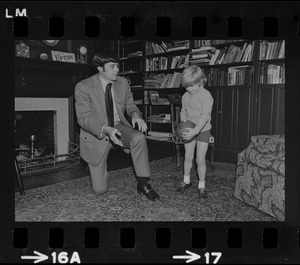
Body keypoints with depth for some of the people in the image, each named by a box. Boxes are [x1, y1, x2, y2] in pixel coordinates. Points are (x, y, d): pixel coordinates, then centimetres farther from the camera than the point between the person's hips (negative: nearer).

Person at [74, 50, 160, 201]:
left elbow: (129, 105, 9)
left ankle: (143, 184, -17)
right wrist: (106, 130, -37)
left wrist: (135, 115, -17)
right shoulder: (83, 87, -16)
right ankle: (97, 167, 34)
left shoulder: (122, 83, -3)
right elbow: (83, 118, -19)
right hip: (96, 135, -3)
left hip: (118, 127, 3)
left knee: (139, 137, -34)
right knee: (100, 189, -3)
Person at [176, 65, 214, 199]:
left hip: (203, 130, -4)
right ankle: (186, 181, 30)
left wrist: (195, 130, -37)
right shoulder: (185, 96, 0)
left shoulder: (206, 96, -18)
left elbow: (205, 115, -26)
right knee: (188, 157, 11)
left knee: (200, 159, -2)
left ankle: (201, 186, 13)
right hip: (189, 130, 4)